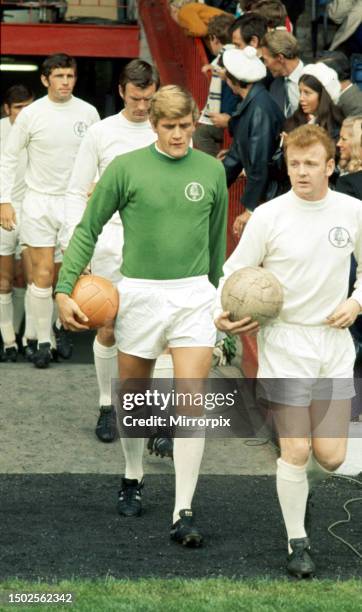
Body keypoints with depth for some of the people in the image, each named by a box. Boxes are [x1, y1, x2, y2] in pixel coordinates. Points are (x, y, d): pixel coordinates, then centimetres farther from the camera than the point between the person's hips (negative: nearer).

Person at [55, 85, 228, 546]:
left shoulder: (210, 170, 4)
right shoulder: (126, 168, -4)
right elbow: (88, 230, 1)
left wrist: (217, 290, 23)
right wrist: (65, 288, -6)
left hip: (193, 294, 1)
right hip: (139, 294, 0)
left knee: (191, 404, -10)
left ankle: (183, 513, -9)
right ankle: (133, 478, 40)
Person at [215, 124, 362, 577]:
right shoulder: (268, 216, -9)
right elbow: (234, 271, 0)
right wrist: (221, 314, -17)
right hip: (284, 341, -3)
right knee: (295, 450, -7)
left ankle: (301, 489, 38)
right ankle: (297, 543, 12)